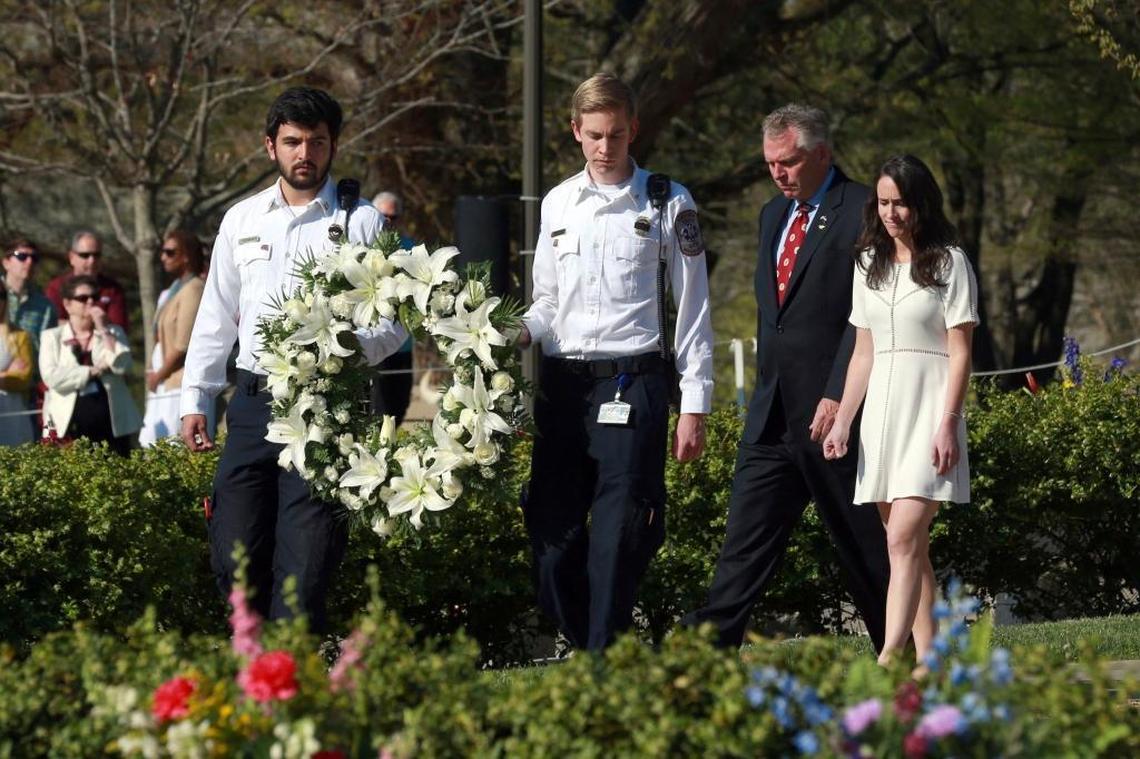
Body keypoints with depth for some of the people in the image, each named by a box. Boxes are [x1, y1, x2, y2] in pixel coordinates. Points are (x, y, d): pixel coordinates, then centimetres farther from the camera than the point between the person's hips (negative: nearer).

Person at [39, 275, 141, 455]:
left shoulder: (113, 333, 14)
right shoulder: (52, 337, 9)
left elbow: (121, 365, -5)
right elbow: (52, 377, -8)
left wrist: (103, 330, -4)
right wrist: (94, 371, -7)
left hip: (111, 425, 2)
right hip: (69, 426, -2)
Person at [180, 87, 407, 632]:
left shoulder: (361, 223, 4)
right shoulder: (241, 220, 15)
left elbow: (394, 321, 3)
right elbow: (215, 317, 19)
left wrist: (353, 347, -18)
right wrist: (194, 399, 13)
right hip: (254, 403, 4)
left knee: (304, 562, -8)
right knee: (234, 553, 0)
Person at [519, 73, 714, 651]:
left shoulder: (668, 204, 2)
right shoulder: (557, 204, 14)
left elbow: (693, 309, 3)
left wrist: (694, 406, -2)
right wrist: (520, 332, -2)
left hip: (633, 384, -4)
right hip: (561, 384, 4)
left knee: (617, 540, -8)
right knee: (551, 535, 0)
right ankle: (588, 651, 13)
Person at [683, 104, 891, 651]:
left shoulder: (861, 211, -8)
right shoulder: (774, 214, 17)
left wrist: (837, 397, -20)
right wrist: (766, 390, 17)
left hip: (832, 409, -7)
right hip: (773, 411, 7)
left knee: (861, 540, 2)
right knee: (745, 537, 1)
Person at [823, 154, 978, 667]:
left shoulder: (949, 263, -2)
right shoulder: (870, 266, 15)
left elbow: (960, 352, -6)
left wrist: (948, 423, -15)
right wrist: (842, 422, 11)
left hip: (928, 409, -6)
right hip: (881, 409, 6)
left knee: (904, 537, -17)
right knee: (908, 546, 5)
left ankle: (887, 660, -25)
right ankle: (926, 659, 7)